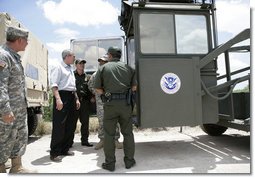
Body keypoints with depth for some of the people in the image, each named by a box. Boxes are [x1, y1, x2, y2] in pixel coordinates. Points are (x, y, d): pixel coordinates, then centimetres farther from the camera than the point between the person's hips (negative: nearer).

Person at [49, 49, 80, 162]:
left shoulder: (70, 70, 23)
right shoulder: (58, 67, -3)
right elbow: (54, 84, -14)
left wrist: (76, 99, 20)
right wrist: (58, 99, -25)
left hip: (71, 98, 9)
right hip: (62, 95, -9)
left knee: (69, 126, 10)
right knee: (59, 126, -8)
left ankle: (64, 149, 20)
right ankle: (54, 153, -1)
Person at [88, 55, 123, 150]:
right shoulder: (95, 74, 9)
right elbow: (90, 85, 22)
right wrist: (96, 93, 13)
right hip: (100, 101, 2)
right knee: (101, 121, 5)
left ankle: (116, 140, 13)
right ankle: (102, 140, 17)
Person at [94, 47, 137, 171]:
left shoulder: (103, 68, 3)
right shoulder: (128, 68, 9)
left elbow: (97, 89, -1)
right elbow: (134, 87, 7)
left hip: (110, 104, -2)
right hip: (125, 103, 2)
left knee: (109, 134, 7)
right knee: (127, 132, 12)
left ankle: (110, 163, 13)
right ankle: (129, 161, 20)